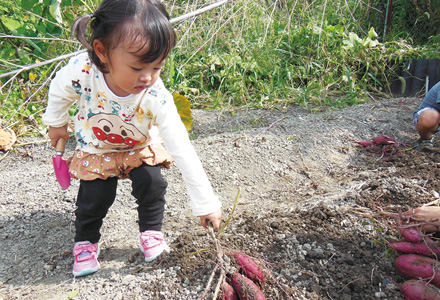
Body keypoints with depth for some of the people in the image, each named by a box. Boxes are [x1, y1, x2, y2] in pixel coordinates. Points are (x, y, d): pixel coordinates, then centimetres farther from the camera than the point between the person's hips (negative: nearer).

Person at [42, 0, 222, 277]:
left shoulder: (157, 98, -39)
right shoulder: (80, 71, -36)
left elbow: (183, 150, -35)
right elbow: (59, 92, -10)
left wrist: (205, 202, -33)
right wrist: (56, 124, 8)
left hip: (141, 147, 0)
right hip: (96, 148, 1)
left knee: (152, 182, -16)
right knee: (95, 195, -6)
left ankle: (152, 231, 12)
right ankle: (85, 241, 24)